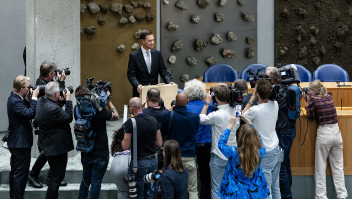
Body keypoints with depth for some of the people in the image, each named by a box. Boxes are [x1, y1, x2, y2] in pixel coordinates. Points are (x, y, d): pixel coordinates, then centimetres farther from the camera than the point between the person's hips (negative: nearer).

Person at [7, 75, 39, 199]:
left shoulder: (14, 98, 8)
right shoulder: (15, 102, -23)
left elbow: (25, 110, 15)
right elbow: (30, 114, -31)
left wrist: (27, 99, 2)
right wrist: (34, 97, -24)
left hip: (15, 142, 11)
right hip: (21, 142, -11)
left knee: (15, 172, 19)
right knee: (21, 174, -5)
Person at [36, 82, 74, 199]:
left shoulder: (41, 101, -1)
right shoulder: (53, 109, -30)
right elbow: (69, 118, -18)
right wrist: (68, 100, -12)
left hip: (48, 144, 11)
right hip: (57, 147, -11)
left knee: (55, 175, 24)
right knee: (57, 176, 2)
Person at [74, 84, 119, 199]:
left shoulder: (77, 110, -10)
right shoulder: (99, 111, -25)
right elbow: (116, 116, -6)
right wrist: (109, 101, 2)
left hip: (85, 154, 5)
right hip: (100, 155, -5)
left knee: (85, 179, 23)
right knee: (96, 183, 6)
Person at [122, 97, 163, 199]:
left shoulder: (130, 123, -15)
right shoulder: (153, 120, 1)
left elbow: (125, 147, -13)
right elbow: (159, 143, 6)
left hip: (139, 162, -5)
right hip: (153, 160, 5)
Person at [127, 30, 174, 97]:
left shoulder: (157, 54, 7)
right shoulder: (134, 56, -3)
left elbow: (163, 71, 9)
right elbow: (131, 74, -7)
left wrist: (169, 82, -8)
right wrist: (137, 85, -26)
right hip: (140, 92, -3)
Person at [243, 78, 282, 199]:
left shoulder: (255, 110, -22)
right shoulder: (275, 105, -2)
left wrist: (252, 99, -3)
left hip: (265, 154, -7)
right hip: (277, 150, 7)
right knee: (275, 187, 16)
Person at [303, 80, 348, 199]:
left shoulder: (313, 100, -9)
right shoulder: (329, 97, 5)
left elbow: (311, 118, -2)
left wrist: (308, 102, 3)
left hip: (324, 134, -5)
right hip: (336, 132, 5)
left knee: (320, 168, 4)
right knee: (338, 166, 12)